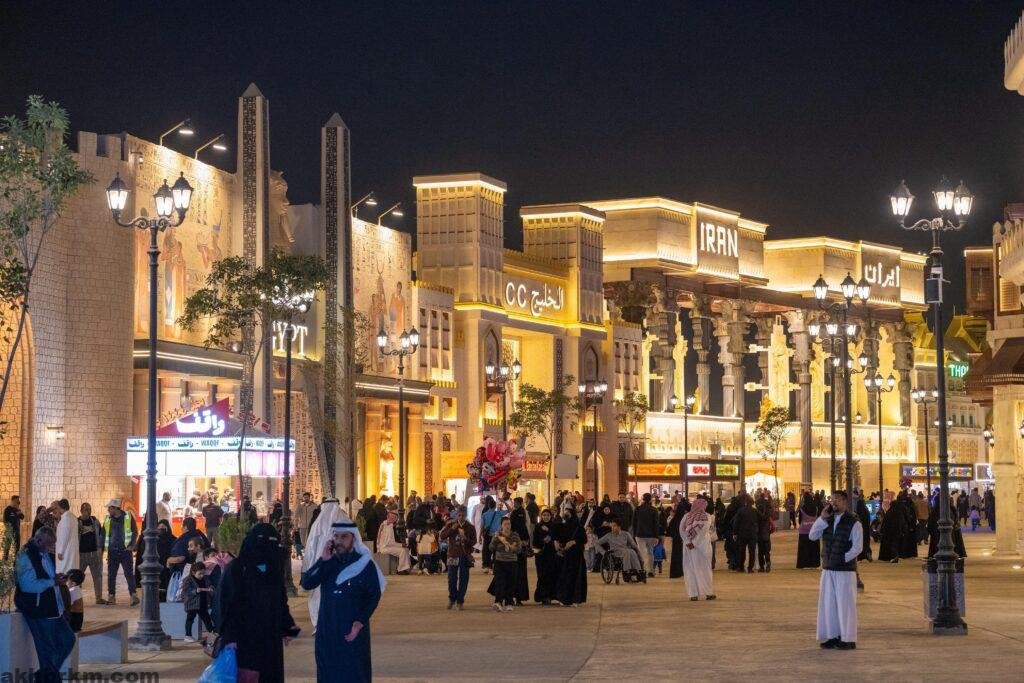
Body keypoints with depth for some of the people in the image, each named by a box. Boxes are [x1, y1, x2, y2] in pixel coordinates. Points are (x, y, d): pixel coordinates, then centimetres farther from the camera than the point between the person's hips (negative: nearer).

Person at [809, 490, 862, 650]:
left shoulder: (853, 522, -6)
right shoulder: (827, 521, 11)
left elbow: (857, 547, -9)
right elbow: (812, 536, 1)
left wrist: (843, 559, -13)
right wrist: (822, 518, -6)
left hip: (845, 569, -6)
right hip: (828, 568, 6)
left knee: (845, 603, -3)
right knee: (827, 603, 7)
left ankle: (847, 639, 2)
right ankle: (832, 636, 14)